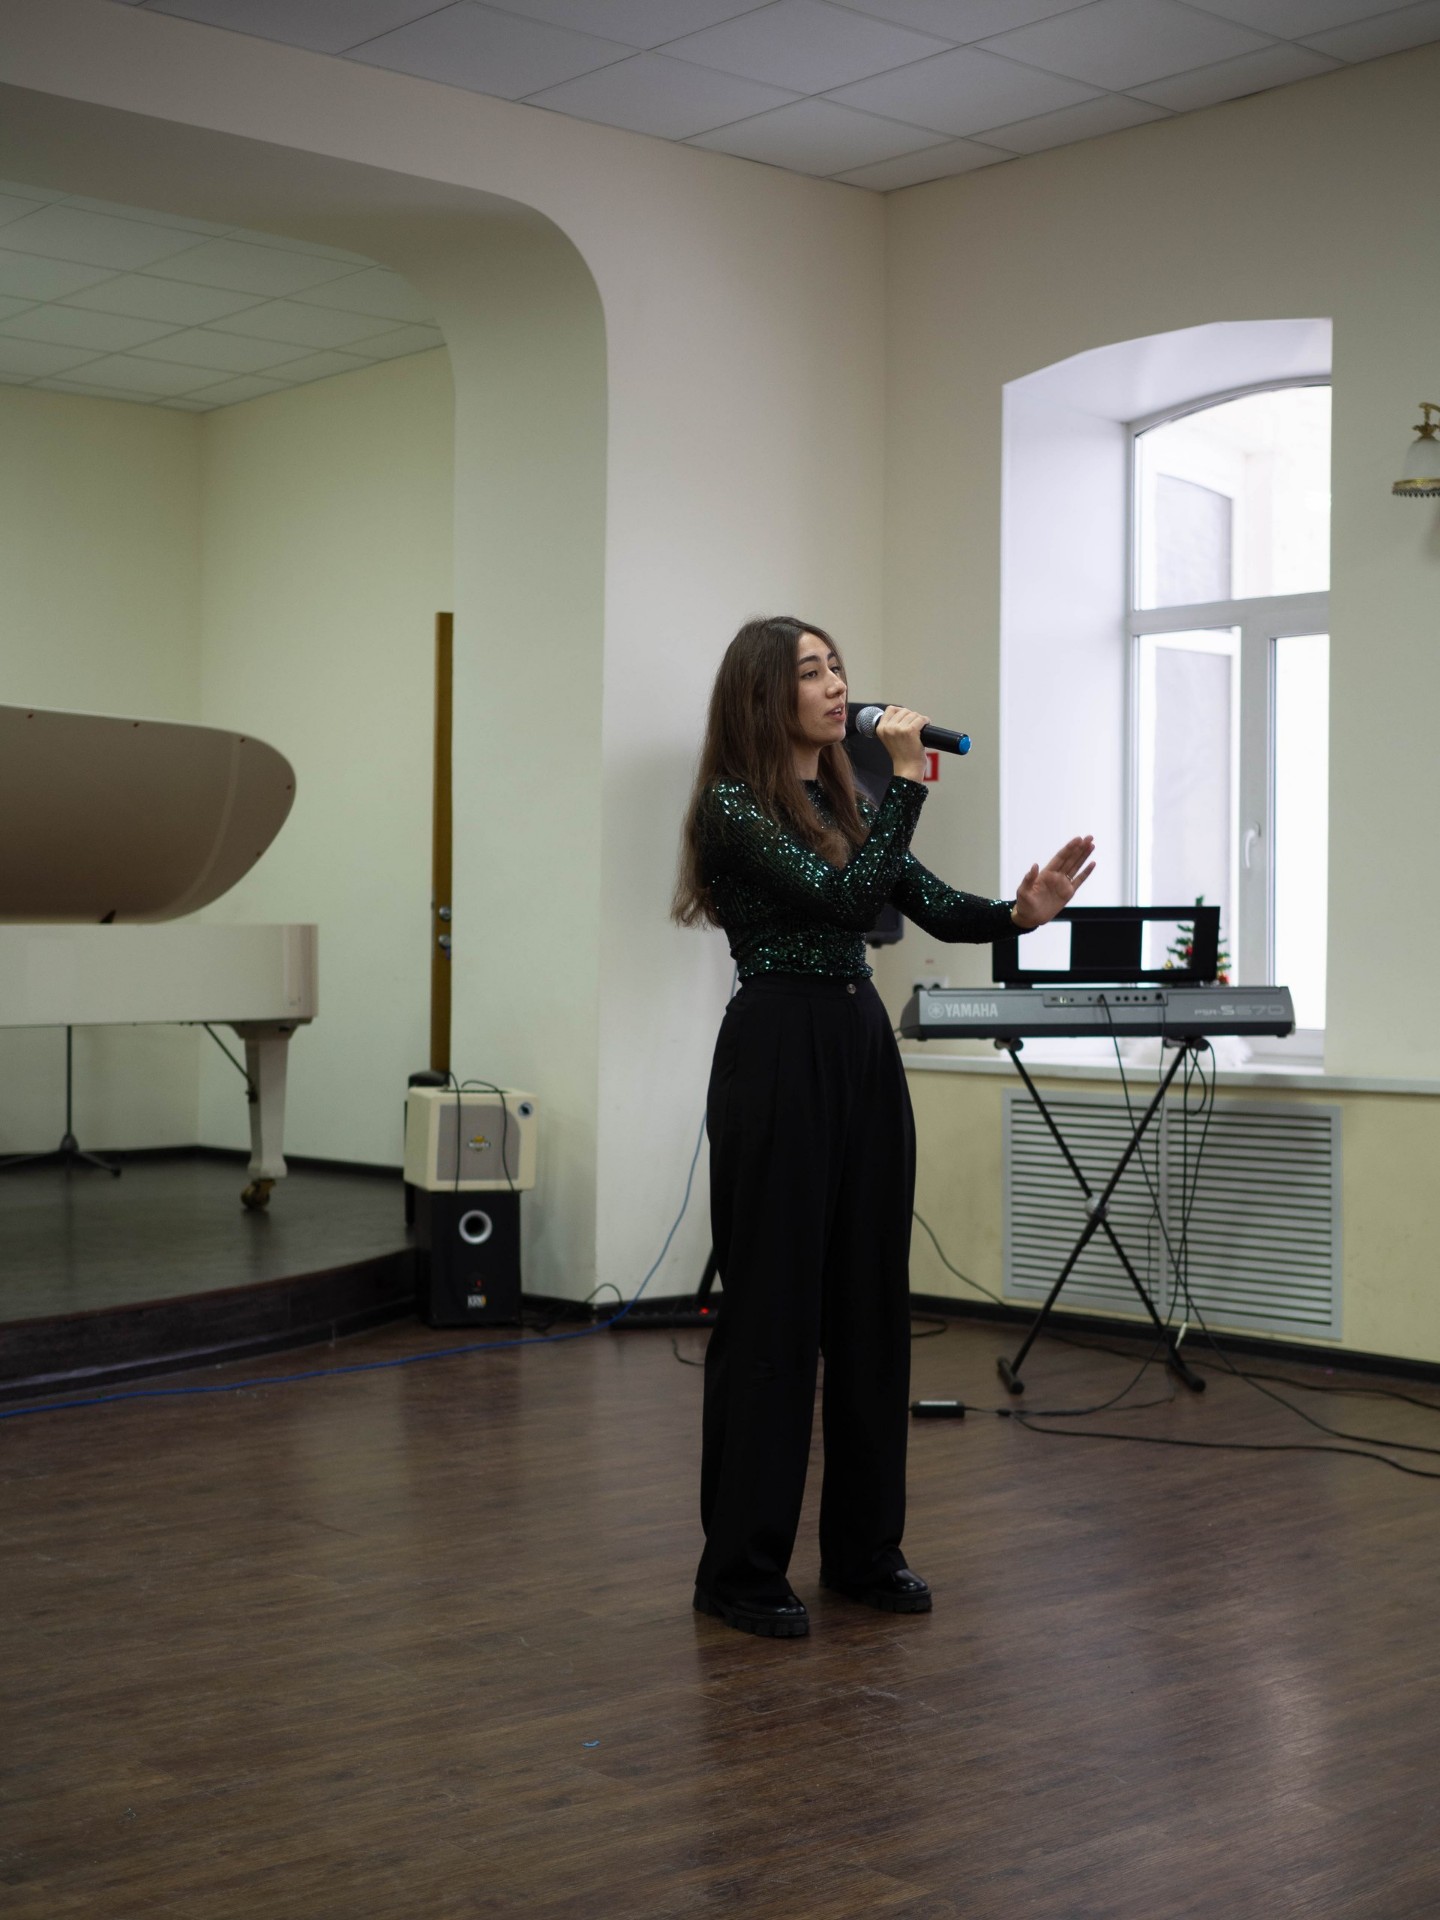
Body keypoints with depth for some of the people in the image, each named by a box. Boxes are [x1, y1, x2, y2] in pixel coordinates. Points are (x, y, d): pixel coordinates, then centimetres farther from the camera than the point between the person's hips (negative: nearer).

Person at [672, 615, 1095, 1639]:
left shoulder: (846, 799, 14)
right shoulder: (733, 803, -10)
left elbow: (934, 907, 6)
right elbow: (844, 896, -21)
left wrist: (1019, 910, -14)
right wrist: (909, 774, -18)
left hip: (864, 1045, 8)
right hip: (777, 1054, -8)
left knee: (871, 1298, 10)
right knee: (773, 1305, -3)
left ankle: (865, 1546, 22)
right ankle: (741, 1566, 7)